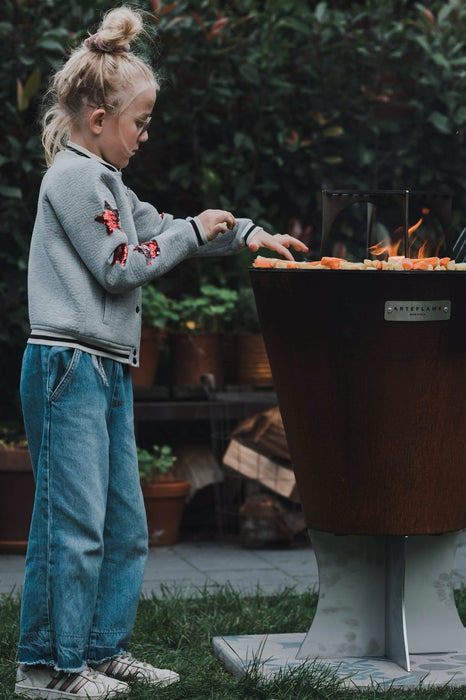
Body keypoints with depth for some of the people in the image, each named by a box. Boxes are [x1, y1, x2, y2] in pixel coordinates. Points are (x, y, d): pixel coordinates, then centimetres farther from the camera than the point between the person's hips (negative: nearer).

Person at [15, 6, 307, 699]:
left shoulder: (104, 181, 21)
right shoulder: (74, 176, -10)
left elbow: (159, 229, 30)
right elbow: (119, 265, -14)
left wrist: (249, 233, 21)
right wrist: (196, 230, -3)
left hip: (106, 371, 10)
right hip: (70, 367, -10)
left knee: (124, 524, 13)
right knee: (72, 519, -8)